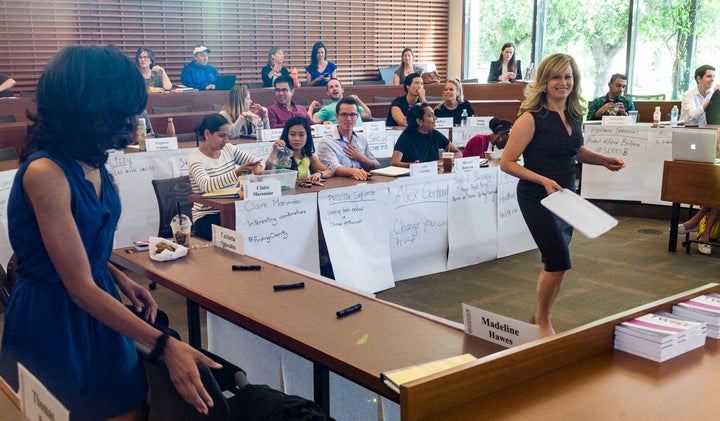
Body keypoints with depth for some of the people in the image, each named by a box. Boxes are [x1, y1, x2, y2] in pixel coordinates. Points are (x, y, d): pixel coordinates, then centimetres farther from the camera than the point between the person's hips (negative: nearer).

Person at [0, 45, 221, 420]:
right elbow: (80, 288, -26)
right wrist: (165, 346, -30)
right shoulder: (44, 173, -26)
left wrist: (120, 279, 0)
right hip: (53, 321, -8)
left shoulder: (91, 163, 1)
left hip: (96, 309, 8)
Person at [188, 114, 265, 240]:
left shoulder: (228, 149, 8)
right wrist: (237, 172, -41)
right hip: (207, 217, -6)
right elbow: (206, 186, -29)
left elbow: (254, 160, 15)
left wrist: (257, 167, -12)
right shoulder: (195, 159, -11)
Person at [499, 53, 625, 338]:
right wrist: (544, 180, -25)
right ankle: (543, 320, 12)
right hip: (537, 198, -7)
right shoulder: (532, 118, -17)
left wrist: (603, 160, 7)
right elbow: (507, 162, -17)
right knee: (560, 263, -11)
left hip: (566, 196, 7)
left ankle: (542, 317, 34)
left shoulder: (574, 115, 4)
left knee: (553, 264, 15)